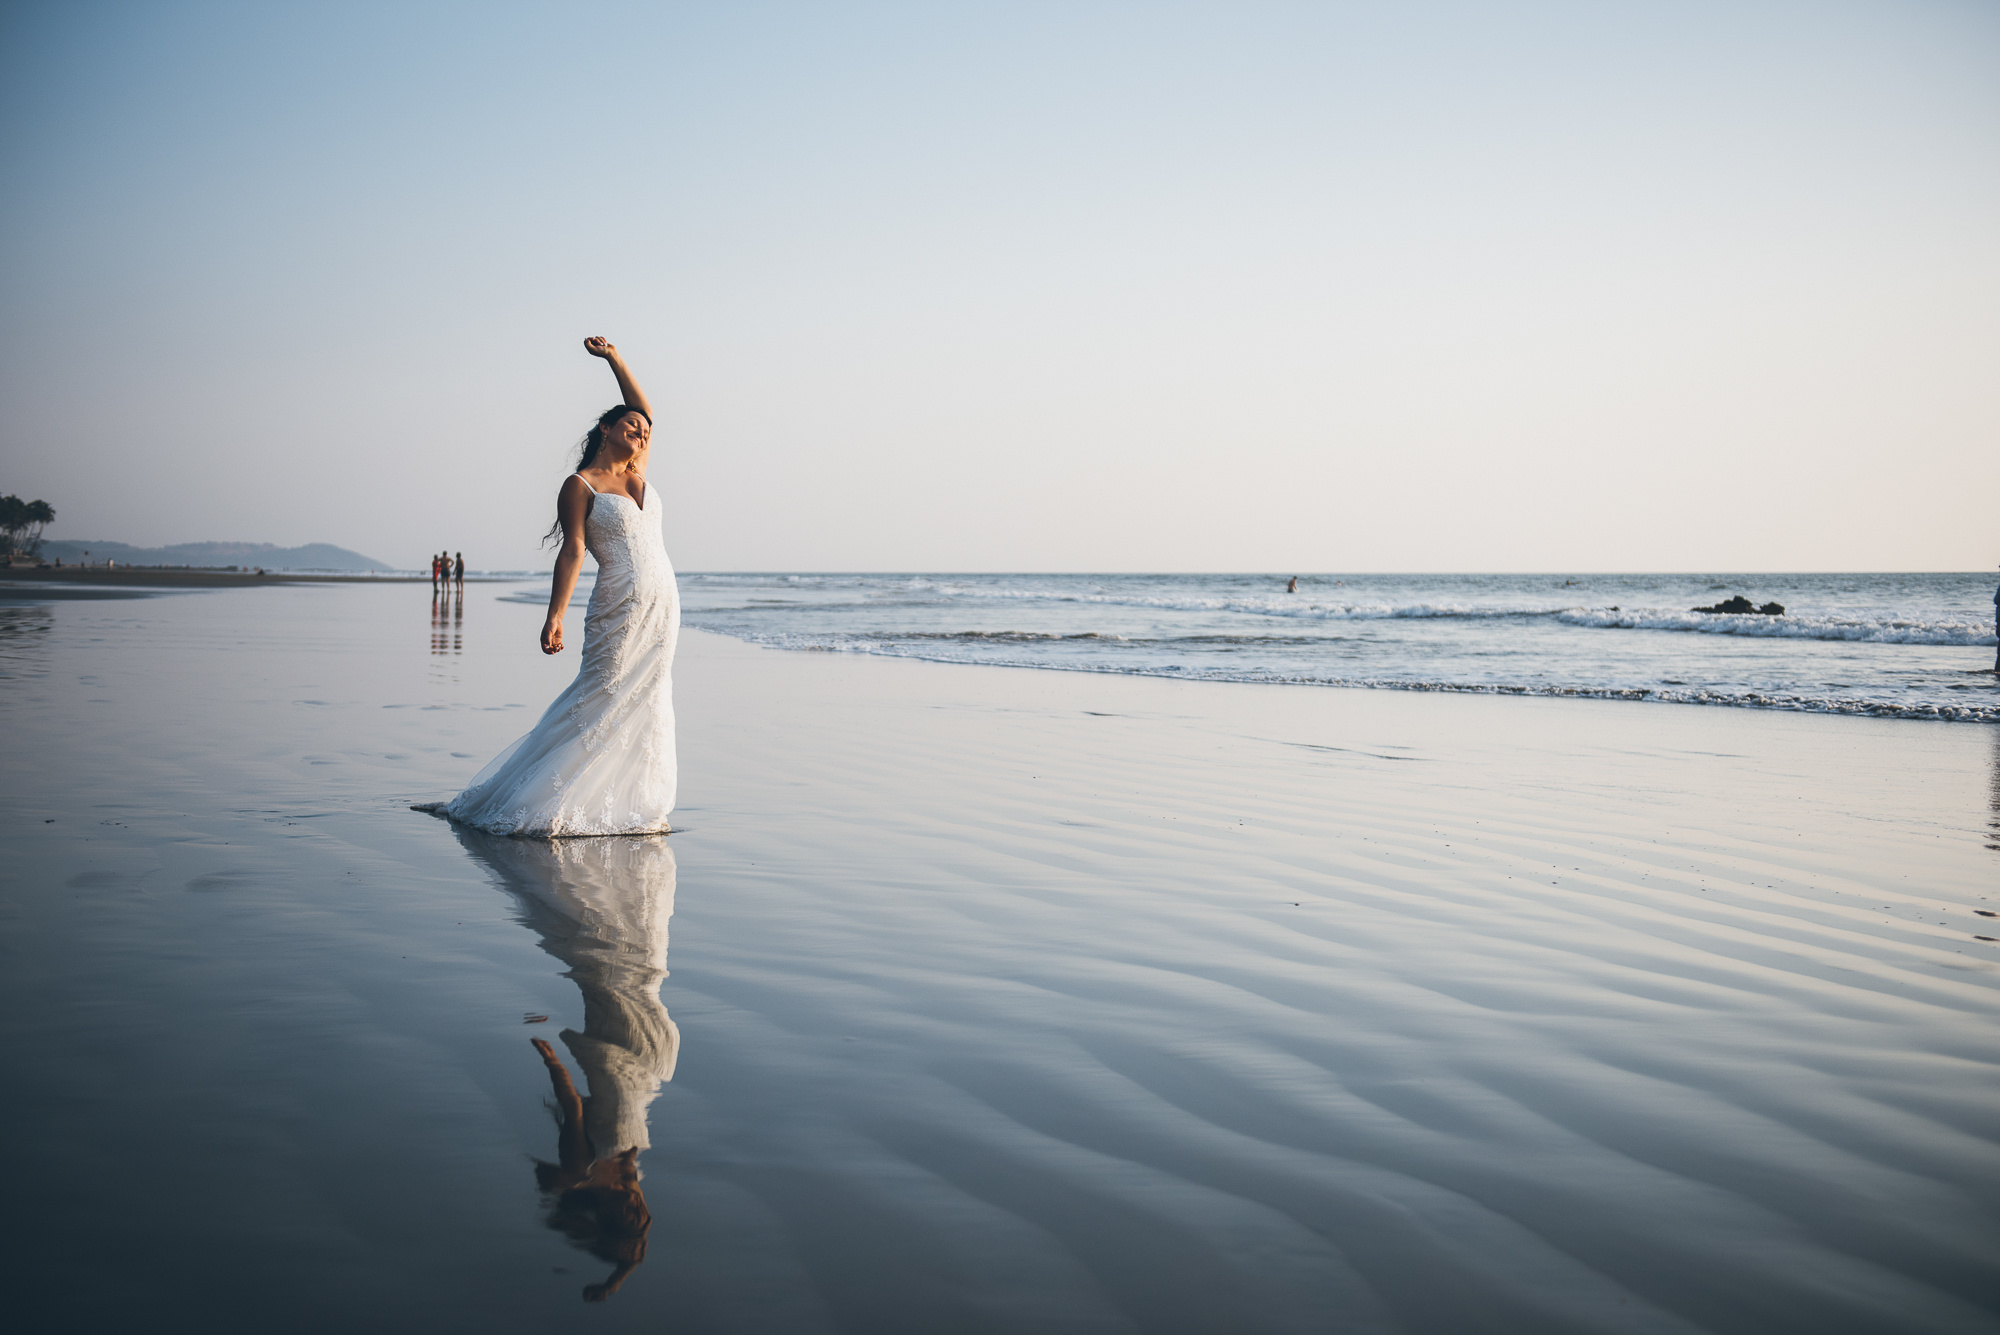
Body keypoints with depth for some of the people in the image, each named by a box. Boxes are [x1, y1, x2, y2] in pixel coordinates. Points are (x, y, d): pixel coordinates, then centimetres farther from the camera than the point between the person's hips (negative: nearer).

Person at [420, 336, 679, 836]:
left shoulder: (637, 473, 15)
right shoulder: (580, 486, -4)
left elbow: (645, 409, 21)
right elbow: (572, 552, -12)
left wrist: (613, 358, 15)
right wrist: (554, 616, -21)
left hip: (662, 607, 7)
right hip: (619, 608, -7)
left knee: (644, 704, 6)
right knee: (598, 701, -9)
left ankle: (628, 804, 11)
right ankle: (540, 805, -3)